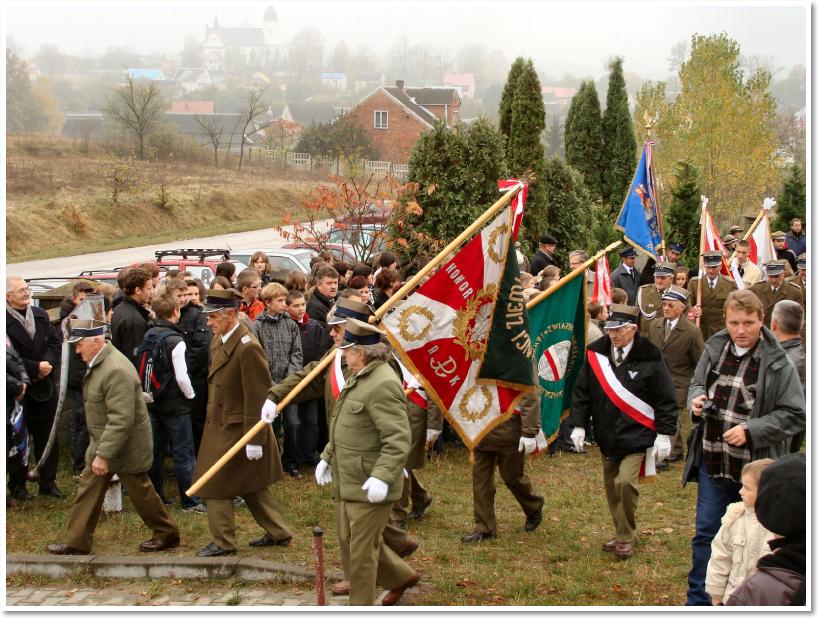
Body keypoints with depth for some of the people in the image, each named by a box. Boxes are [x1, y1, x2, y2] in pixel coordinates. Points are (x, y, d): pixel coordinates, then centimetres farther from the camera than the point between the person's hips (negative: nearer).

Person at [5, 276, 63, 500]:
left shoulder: (41, 315, 8)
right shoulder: (6, 322, -13)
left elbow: (55, 342, 9)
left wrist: (48, 364, -9)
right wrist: (36, 368, -18)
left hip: (44, 387, 6)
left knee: (48, 437, 11)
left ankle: (48, 481, 21)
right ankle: (18, 485, 15)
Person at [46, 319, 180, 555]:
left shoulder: (116, 371, -29)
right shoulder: (99, 363, 4)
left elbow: (121, 420, -30)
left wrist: (104, 454, -27)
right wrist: (99, 451, 20)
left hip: (126, 446, -10)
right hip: (103, 443, 10)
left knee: (140, 491, 6)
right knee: (88, 489, 11)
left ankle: (167, 534, 25)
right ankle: (76, 543, 19)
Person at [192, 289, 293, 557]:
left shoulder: (247, 347, -22)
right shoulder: (219, 340, 7)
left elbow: (257, 397, -22)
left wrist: (254, 440, -21)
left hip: (235, 429, -9)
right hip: (219, 424, 9)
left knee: (215, 485, -1)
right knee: (251, 485, 17)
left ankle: (222, 543, 13)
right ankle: (278, 532, 28)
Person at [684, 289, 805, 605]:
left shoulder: (776, 363, -14)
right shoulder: (715, 348, 1)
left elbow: (795, 415, -13)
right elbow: (697, 382, 18)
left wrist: (750, 431, -21)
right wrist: (696, 399, -5)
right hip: (712, 464, 4)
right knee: (705, 534, 11)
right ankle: (698, 601, 23)